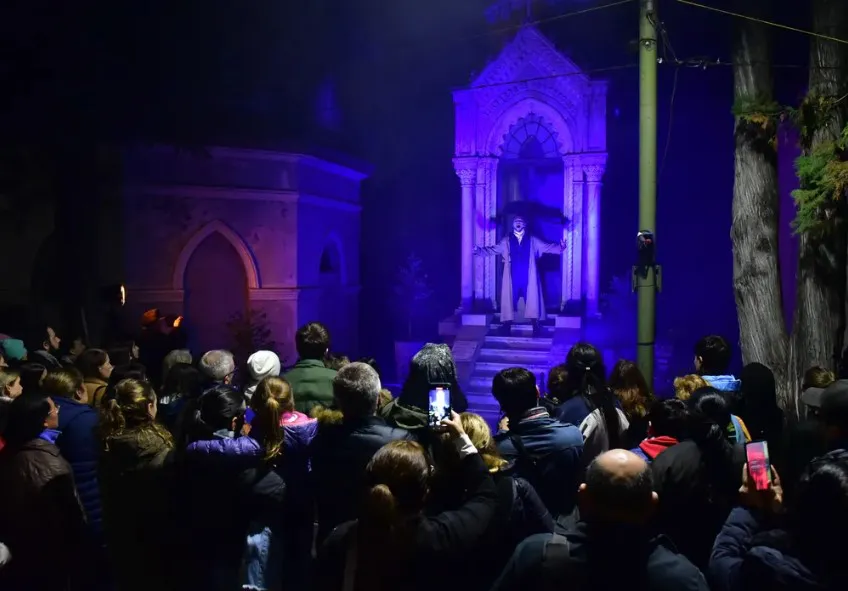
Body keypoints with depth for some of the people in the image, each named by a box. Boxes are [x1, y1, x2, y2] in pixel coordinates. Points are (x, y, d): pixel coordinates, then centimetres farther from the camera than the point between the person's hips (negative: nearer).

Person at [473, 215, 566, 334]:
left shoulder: (532, 240, 6)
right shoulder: (506, 241, 7)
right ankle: (506, 326, 9)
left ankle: (535, 327, 8)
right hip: (512, 277, 0)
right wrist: (479, 250, -9)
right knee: (509, 299, 2)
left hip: (528, 278, 0)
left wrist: (560, 247, -14)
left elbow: (547, 247, 2)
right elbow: (493, 250, 4)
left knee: (532, 300, 1)